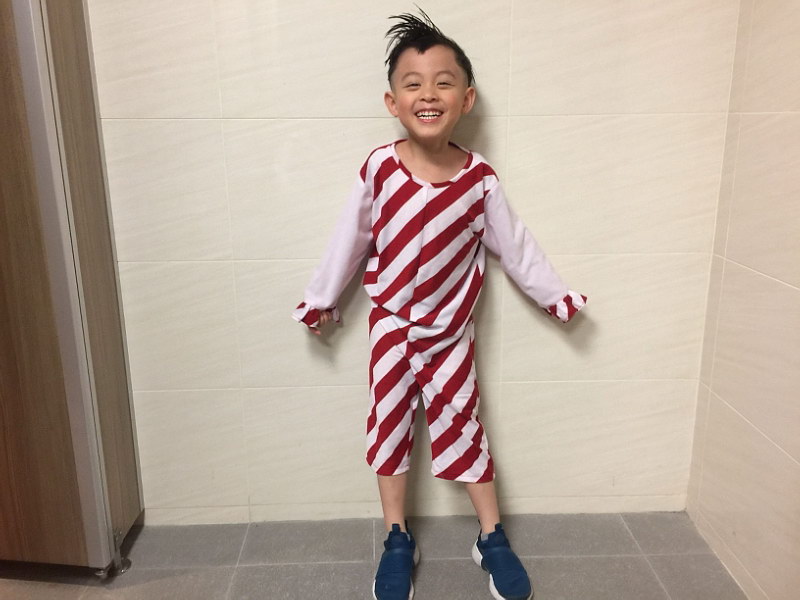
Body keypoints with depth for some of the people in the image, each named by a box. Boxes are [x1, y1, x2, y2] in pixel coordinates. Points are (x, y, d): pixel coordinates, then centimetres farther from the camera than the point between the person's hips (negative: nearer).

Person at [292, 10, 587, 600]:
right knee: (389, 425, 9)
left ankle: (492, 539, 28)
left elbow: (514, 244, 0)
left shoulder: (480, 179, -12)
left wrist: (556, 295, 9)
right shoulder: (379, 168, -14)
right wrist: (320, 300, 6)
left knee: (461, 426, 9)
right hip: (391, 325, 0)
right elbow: (349, 238, -3)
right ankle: (398, 541, 28)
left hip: (451, 328, 0)